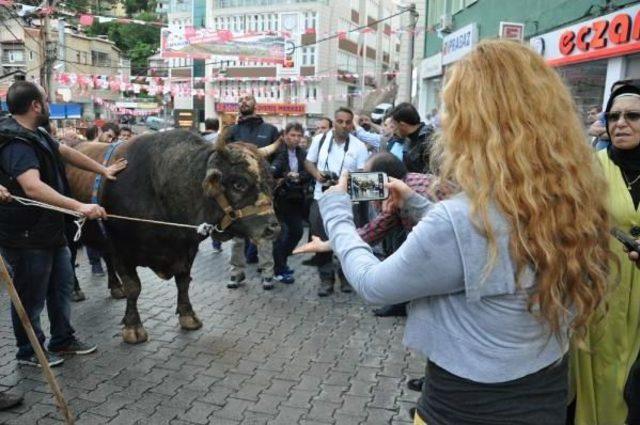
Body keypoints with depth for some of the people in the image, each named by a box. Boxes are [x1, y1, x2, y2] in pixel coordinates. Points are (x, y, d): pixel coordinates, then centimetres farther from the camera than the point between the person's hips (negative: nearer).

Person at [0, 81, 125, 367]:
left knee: (62, 283, 19)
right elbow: (33, 187, -39)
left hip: (49, 230, 10)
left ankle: (62, 340, 34)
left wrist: (103, 170, 28)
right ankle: (29, 351, 24)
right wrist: (79, 206, -48)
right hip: (25, 236, -10)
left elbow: (66, 152, 23)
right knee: (31, 296, 5)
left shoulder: (35, 135, 8)